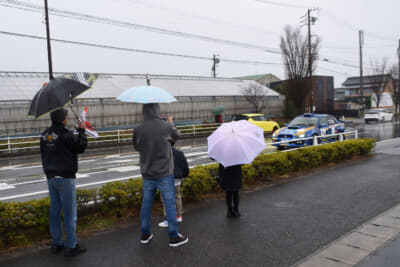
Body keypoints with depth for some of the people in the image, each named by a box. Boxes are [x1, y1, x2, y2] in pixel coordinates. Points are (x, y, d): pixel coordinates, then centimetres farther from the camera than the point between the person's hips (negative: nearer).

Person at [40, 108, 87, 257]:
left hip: (51, 177, 8)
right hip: (65, 178, -8)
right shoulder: (65, 135, -17)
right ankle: (70, 246, 5)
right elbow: (81, 147, -6)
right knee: (69, 212, 0)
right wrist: (81, 131, 5)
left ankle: (56, 244, 22)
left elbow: (44, 155, 14)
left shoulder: (45, 135, 7)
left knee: (55, 211, 13)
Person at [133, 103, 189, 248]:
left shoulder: (138, 130, -10)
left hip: (147, 174, 3)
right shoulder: (166, 126, -15)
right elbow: (176, 135, 7)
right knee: (170, 204, 7)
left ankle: (145, 234, 28)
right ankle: (174, 237, 15)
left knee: (146, 203, 16)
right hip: (164, 173, -3)